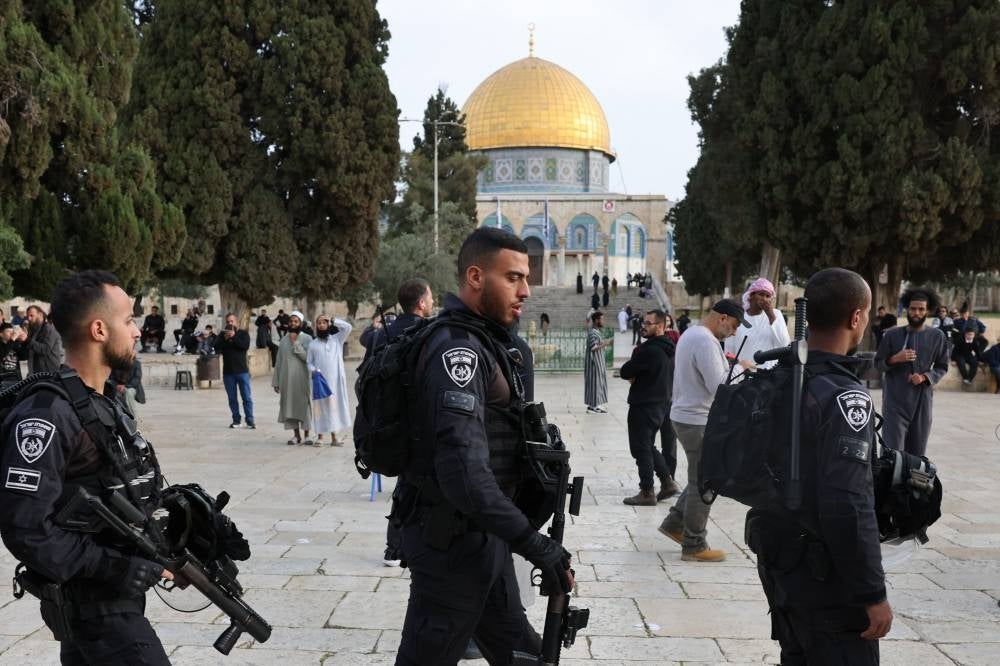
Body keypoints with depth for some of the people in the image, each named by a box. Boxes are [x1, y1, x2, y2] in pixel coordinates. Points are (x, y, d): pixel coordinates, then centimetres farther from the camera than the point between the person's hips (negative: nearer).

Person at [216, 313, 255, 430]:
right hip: (228, 372, 2)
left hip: (242, 370, -2)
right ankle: (236, 419, 14)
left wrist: (234, 337, -18)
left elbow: (246, 346, -14)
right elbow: (217, 348, -4)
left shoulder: (243, 333, 4)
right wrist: (225, 339, -17)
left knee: (247, 397, -3)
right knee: (232, 398, 6)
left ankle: (250, 420, 0)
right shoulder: (223, 335, 9)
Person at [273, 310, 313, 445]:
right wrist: (276, 382, 9)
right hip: (287, 379, 4)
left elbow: (307, 357, -14)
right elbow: (279, 362, 12)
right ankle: (297, 435, 12)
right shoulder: (284, 340, 11)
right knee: (290, 406, 4)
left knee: (304, 405, -1)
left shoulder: (307, 339, -1)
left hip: (302, 379, -4)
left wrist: (295, 343, -15)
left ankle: (306, 435, 7)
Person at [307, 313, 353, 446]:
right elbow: (308, 362, 9)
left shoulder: (337, 339, 9)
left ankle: (334, 436, 6)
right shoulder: (313, 344, 8)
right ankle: (320, 436, 5)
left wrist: (333, 320, -1)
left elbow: (348, 327, -2)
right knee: (320, 405, -1)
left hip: (335, 379, 1)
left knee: (334, 405, 1)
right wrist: (313, 370, -11)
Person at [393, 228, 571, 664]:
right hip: (451, 538, -10)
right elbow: (464, 471, -33)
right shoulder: (457, 349, -22)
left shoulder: (484, 341, 12)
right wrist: (533, 544, -33)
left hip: (480, 533, 10)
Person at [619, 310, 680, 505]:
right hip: (662, 403, 9)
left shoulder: (649, 350, -21)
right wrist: (637, 377, 3)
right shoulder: (668, 349, 9)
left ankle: (647, 492, 3)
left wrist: (631, 370, 3)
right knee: (649, 445, 20)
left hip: (644, 406, -9)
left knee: (641, 448, 0)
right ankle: (667, 482, 18)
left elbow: (625, 372, -17)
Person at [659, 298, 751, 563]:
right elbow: (719, 386, -24)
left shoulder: (690, 334, 13)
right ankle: (694, 546, 7)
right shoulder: (706, 341, -21)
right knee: (703, 484, -1)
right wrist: (741, 369, -11)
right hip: (699, 421, -10)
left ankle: (674, 523, 25)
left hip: (685, 415, 10)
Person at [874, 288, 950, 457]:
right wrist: (895, 359, -14)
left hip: (923, 401, 2)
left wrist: (925, 377, -10)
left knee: (917, 453, 8)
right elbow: (878, 363, 6)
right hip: (895, 401, -2)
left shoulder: (937, 337, 3)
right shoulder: (892, 335, 0)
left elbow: (942, 367, 9)